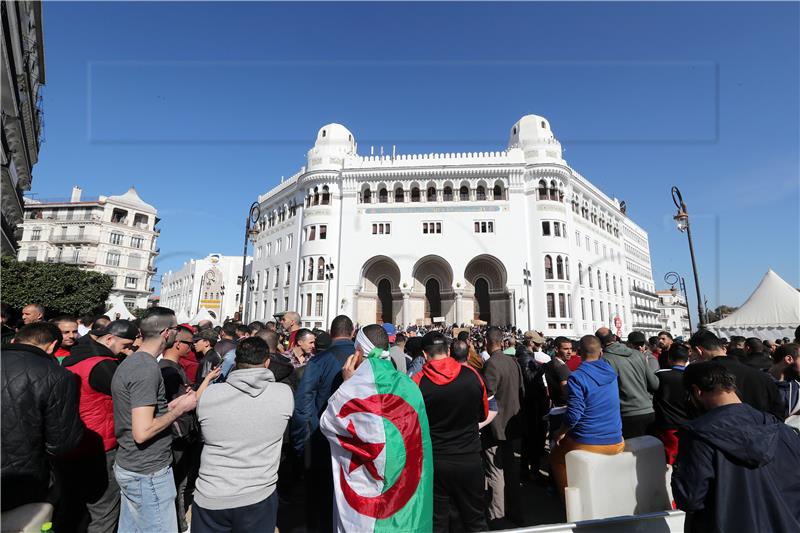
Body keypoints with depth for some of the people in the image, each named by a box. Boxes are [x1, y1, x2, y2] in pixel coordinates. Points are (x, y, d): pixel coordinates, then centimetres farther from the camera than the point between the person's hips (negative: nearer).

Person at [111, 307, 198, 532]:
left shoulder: (130, 362, 7)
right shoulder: (147, 368, -23)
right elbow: (142, 432, -27)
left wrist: (171, 405, 7)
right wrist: (180, 409, -16)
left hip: (128, 467, 9)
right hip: (148, 473, -9)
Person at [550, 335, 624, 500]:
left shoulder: (576, 377, -19)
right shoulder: (610, 370, -2)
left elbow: (573, 415, -22)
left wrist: (560, 433, -6)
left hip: (586, 444, -5)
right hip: (616, 444, 5)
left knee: (556, 458, 24)